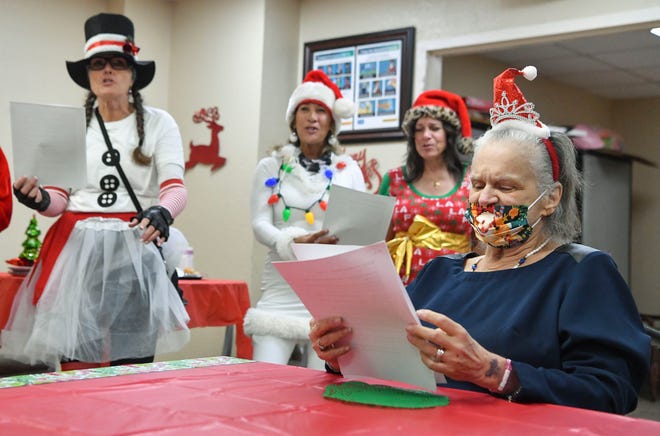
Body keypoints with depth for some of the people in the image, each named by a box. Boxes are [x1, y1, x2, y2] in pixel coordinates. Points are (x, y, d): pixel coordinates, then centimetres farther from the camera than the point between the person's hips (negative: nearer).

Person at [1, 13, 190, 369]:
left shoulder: (158, 123, 4)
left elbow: (176, 188, -5)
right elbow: (59, 200, 9)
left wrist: (161, 212, -27)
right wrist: (39, 198, -14)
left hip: (134, 252, -1)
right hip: (78, 250, 2)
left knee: (132, 364, -2)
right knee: (73, 366, 1)